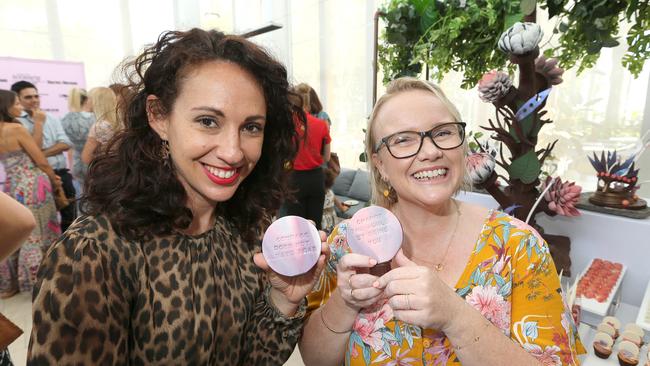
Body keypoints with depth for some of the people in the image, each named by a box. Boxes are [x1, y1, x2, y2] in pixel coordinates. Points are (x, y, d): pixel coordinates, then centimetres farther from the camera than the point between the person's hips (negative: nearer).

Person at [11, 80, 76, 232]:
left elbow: (65, 144, 0)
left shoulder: (52, 119, 10)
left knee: (70, 218, 12)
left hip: (62, 175, 5)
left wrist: (42, 153, -14)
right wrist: (38, 123, -10)